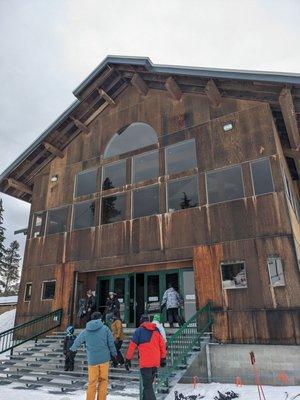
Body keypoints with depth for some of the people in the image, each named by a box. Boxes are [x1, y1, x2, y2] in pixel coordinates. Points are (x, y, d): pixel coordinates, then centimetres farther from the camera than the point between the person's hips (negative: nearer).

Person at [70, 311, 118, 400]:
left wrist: (72, 349, 39)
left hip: (92, 360, 2)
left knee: (92, 383, 12)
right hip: (104, 359, -1)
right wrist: (114, 356, 13)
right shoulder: (105, 329, -3)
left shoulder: (85, 331, 4)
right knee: (103, 380, 11)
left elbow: (77, 342, 18)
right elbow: (111, 344, 0)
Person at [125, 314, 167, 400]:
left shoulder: (139, 330, -2)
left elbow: (132, 346, -2)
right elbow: (162, 345, 12)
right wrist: (163, 358, 19)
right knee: (149, 383, 20)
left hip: (145, 362, -5)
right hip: (156, 362, 5)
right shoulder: (156, 330, 10)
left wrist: (128, 359, 5)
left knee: (147, 386, -3)